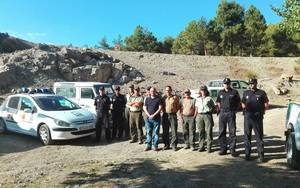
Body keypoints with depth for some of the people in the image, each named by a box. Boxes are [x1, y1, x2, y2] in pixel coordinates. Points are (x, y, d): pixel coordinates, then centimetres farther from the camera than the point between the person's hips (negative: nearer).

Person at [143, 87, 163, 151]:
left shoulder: (158, 99, 0)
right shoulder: (147, 99, 11)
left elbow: (160, 108, -6)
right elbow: (145, 108, 9)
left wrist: (153, 115, -12)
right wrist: (149, 115, -6)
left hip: (156, 118, -3)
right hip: (149, 118, 3)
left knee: (156, 132, 1)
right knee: (148, 132, 6)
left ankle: (155, 145, 9)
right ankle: (148, 145, 15)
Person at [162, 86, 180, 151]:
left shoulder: (175, 97, 2)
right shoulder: (163, 98, 10)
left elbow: (178, 106, 6)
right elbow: (161, 106, 16)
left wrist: (174, 111, -2)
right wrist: (164, 111, 3)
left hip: (173, 115, -3)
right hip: (165, 115, 3)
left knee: (174, 131, -2)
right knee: (165, 131, 7)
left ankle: (174, 145, 7)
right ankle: (166, 144, 18)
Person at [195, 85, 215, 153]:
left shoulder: (209, 98, 5)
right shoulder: (197, 99, 15)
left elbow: (213, 106, 9)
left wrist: (210, 111, -6)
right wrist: (196, 115, 10)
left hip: (207, 115, -3)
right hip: (199, 116, 3)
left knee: (209, 132, -4)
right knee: (201, 132, 6)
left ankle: (209, 147, 3)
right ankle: (201, 146, 15)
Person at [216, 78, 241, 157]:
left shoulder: (234, 92, 3)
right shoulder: (220, 93, 12)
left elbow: (239, 103, 8)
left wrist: (234, 110, 0)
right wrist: (219, 110, 8)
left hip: (231, 113, -3)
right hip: (222, 113, 3)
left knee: (232, 132, -2)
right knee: (221, 132, 5)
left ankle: (232, 150, 6)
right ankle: (223, 149, 14)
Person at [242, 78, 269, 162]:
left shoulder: (261, 93, 2)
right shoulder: (246, 93, 12)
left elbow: (266, 105, 5)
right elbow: (243, 104, 19)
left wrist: (261, 111, -3)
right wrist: (245, 108, 2)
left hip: (258, 118, -3)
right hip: (247, 117, 3)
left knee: (259, 136, 1)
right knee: (247, 136, 6)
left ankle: (261, 155, 8)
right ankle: (247, 154, 16)